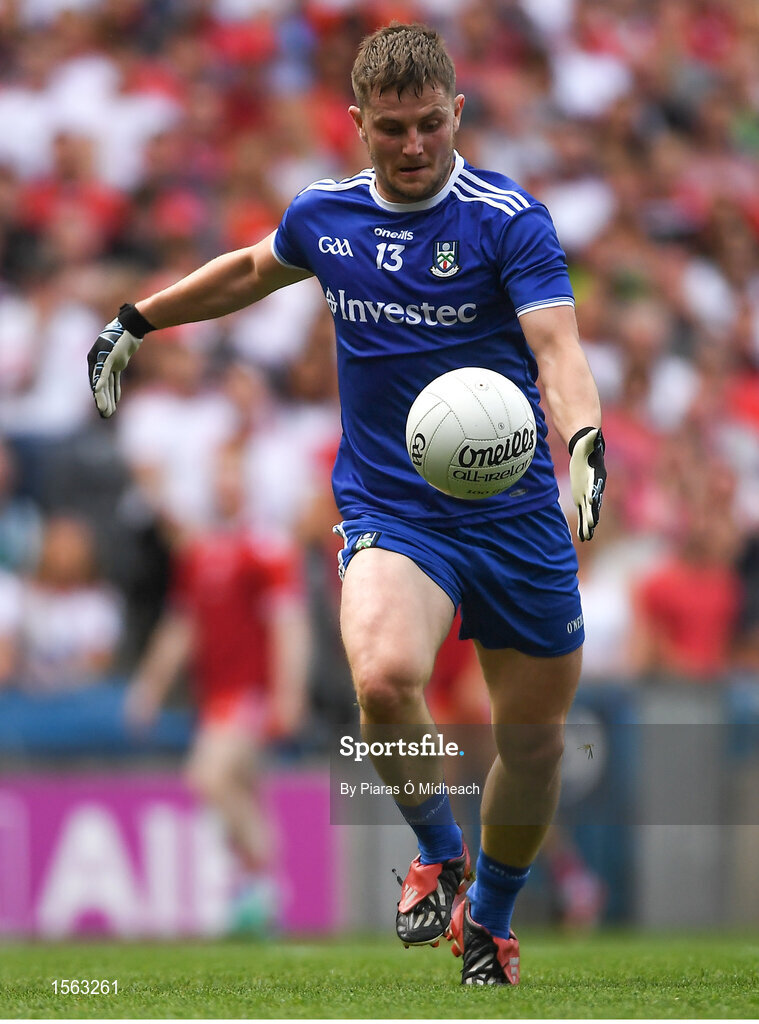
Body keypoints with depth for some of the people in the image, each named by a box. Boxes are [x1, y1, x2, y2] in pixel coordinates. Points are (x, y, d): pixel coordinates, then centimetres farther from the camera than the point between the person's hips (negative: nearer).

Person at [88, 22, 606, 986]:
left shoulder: (509, 218, -9)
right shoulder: (324, 216, 3)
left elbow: (557, 347, -21)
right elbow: (254, 267, 26)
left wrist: (584, 441, -40)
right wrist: (137, 319, 33)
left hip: (513, 510, -1)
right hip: (387, 509, 1)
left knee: (533, 735, 7)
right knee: (383, 675, -28)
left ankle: (488, 920, 35)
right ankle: (438, 853, 0)